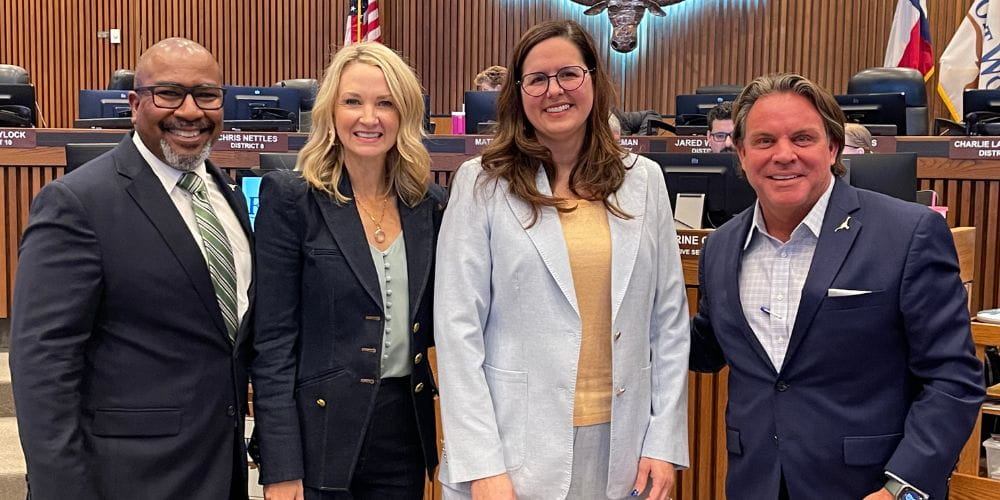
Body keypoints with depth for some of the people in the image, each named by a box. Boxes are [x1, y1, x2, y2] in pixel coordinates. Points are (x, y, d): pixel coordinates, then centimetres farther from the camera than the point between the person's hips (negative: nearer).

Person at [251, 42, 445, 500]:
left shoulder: (429, 204, 5)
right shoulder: (291, 199, -8)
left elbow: (433, 323, 11)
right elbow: (274, 340, -10)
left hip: (405, 429, 4)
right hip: (320, 434, -4)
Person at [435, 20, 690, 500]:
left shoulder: (643, 181, 3)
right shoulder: (481, 183, -5)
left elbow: (669, 320, 5)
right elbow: (459, 328, -8)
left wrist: (665, 441, 0)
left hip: (619, 443, 3)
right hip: (519, 444, -2)